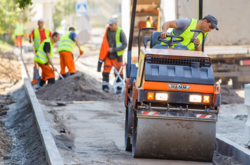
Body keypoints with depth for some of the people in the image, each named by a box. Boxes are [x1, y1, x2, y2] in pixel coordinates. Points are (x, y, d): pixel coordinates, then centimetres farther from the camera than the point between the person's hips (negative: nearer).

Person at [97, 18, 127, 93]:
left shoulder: (120, 32, -11)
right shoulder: (108, 31, 4)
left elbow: (124, 45, -14)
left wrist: (113, 49, -20)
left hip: (117, 56, -4)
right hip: (108, 55, 4)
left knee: (118, 72, 4)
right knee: (106, 71, -8)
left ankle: (119, 89, 14)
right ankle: (105, 87, -9)